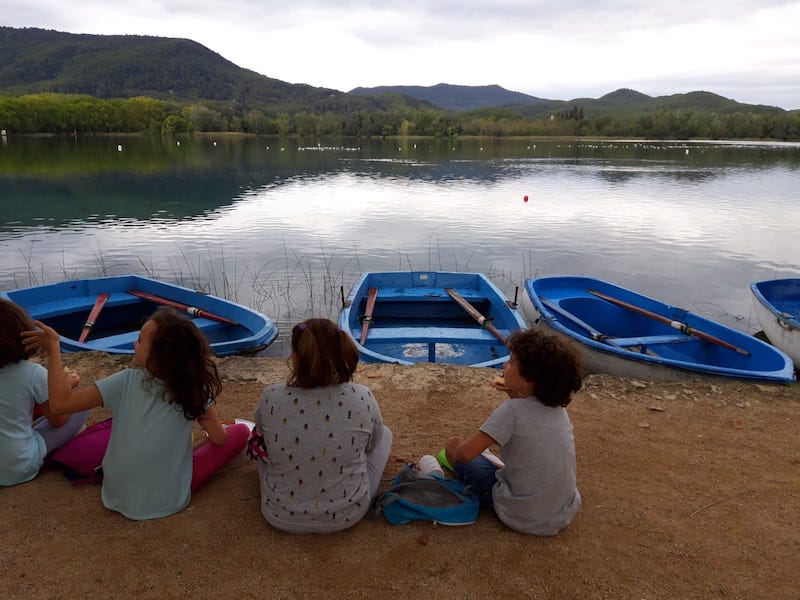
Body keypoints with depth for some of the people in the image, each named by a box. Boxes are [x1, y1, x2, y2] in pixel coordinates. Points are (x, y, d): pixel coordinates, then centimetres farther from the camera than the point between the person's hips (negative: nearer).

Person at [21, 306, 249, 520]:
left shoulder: (126, 382, -16)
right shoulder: (194, 388, -15)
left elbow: (60, 403, -16)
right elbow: (219, 438, -9)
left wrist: (54, 349, -9)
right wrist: (206, 423, 15)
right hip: (171, 501, -3)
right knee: (241, 431, 6)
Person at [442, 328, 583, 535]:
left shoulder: (511, 410, -22)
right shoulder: (559, 408, -2)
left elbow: (465, 453, -23)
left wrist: (454, 448, -1)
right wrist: (515, 396, 4)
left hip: (522, 518, -6)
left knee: (453, 444, 6)